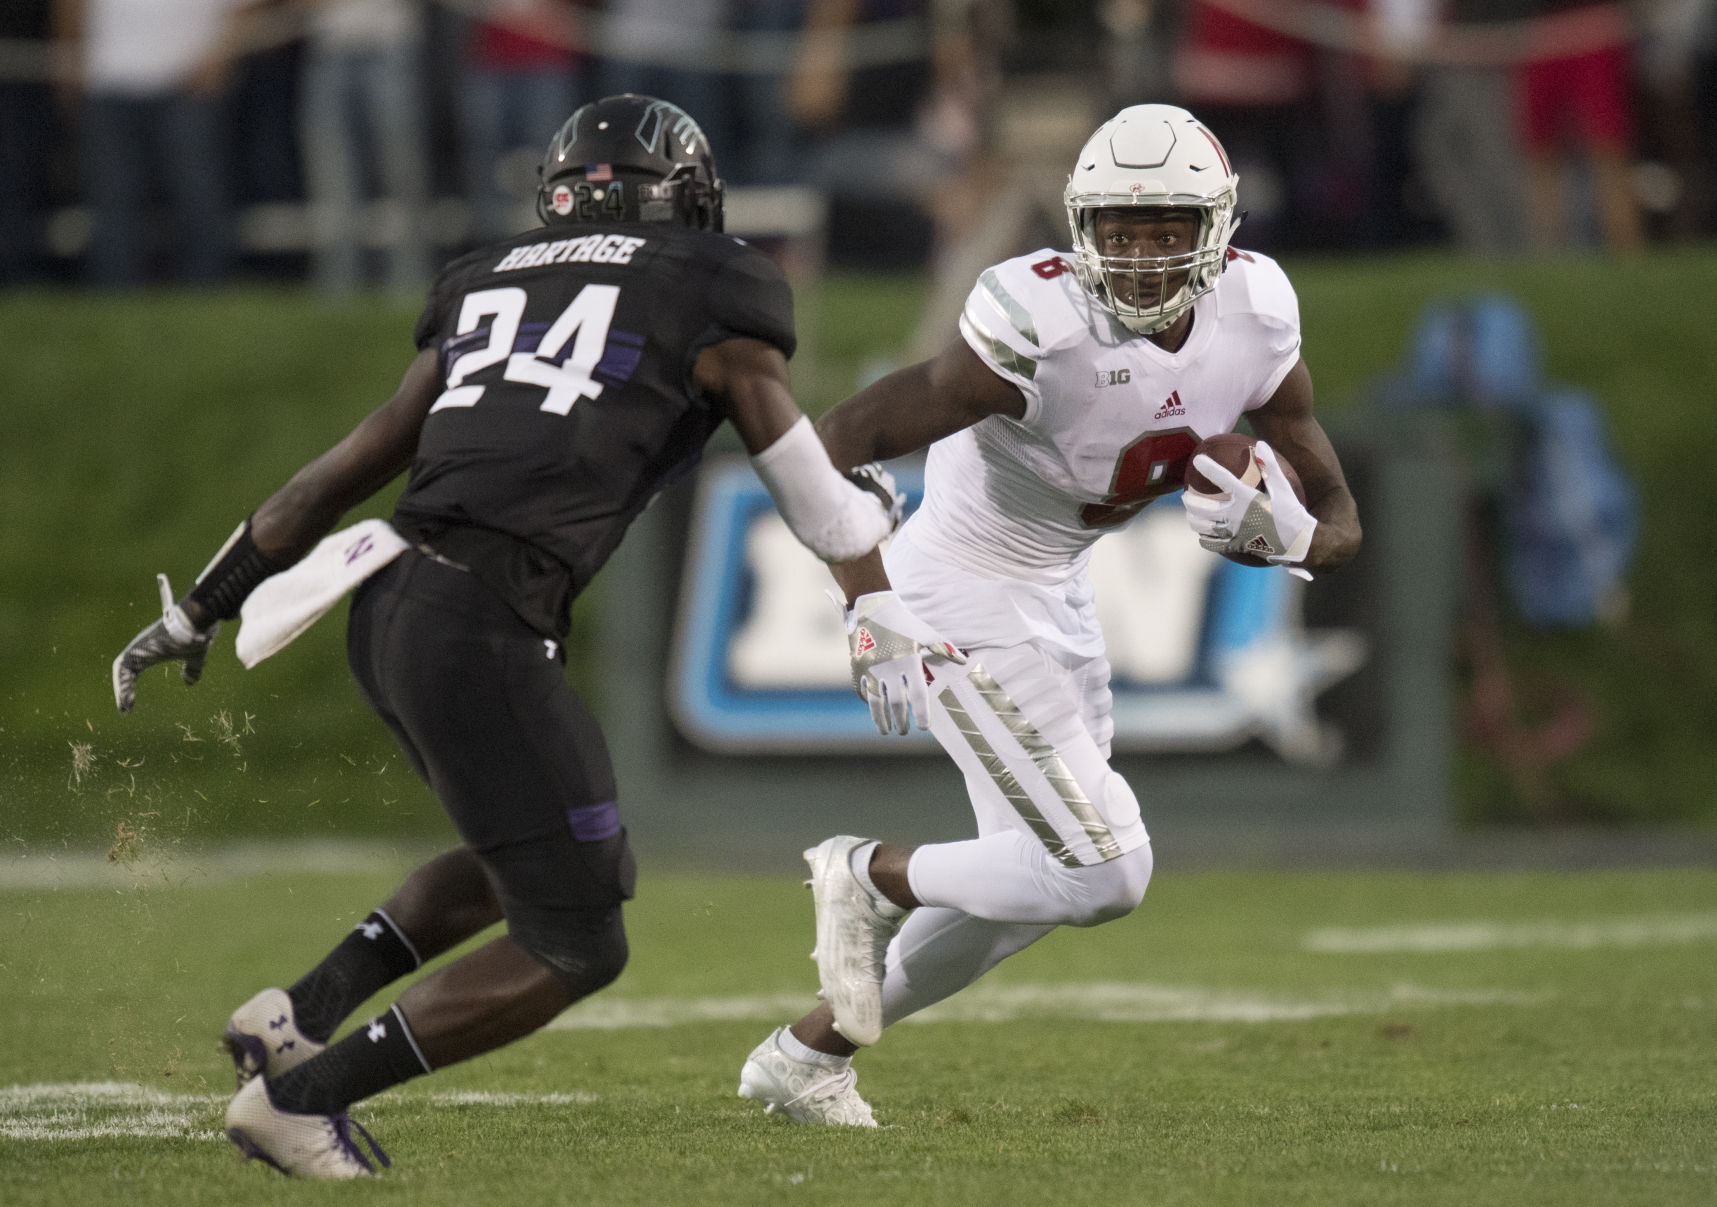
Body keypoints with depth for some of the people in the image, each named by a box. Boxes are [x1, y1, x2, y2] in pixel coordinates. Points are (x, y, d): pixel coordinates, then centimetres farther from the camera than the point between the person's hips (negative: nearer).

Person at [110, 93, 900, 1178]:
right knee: (577, 948, 5)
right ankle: (297, 1096, 4)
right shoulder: (713, 305, 5)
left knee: (543, 862, 28)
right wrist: (874, 506, 34)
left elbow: (347, 468, 24)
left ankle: (299, 1015, 20)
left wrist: (202, 609, 29)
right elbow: (826, 515, 10)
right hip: (481, 632, -8)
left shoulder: (491, 287, 22)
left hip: (388, 601, 8)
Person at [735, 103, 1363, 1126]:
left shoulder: (1255, 318, -10)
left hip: (1055, 598, 8)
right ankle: (871, 878, 11)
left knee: (1028, 884, 19)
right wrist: (871, 606, -39)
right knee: (1103, 875, -12)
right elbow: (833, 447, -28)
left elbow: (1341, 525, -4)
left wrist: (1282, 533, -27)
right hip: (968, 608, -8)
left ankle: (807, 1055, 34)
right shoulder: (1042, 329, -30)